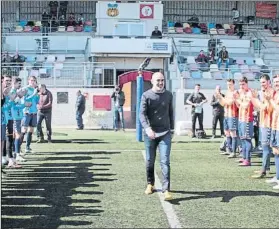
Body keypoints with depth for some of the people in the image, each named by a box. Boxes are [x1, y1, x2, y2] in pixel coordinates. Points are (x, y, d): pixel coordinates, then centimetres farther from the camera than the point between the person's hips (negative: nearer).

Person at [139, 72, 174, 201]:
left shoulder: (168, 95, 6)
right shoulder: (146, 95, -5)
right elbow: (142, 113, -14)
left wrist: (172, 129, 15)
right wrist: (147, 128, -29)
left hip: (165, 133, 1)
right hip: (150, 134, -1)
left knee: (165, 162, -7)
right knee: (150, 161, 11)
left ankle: (166, 190, -8)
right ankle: (150, 184, 33)